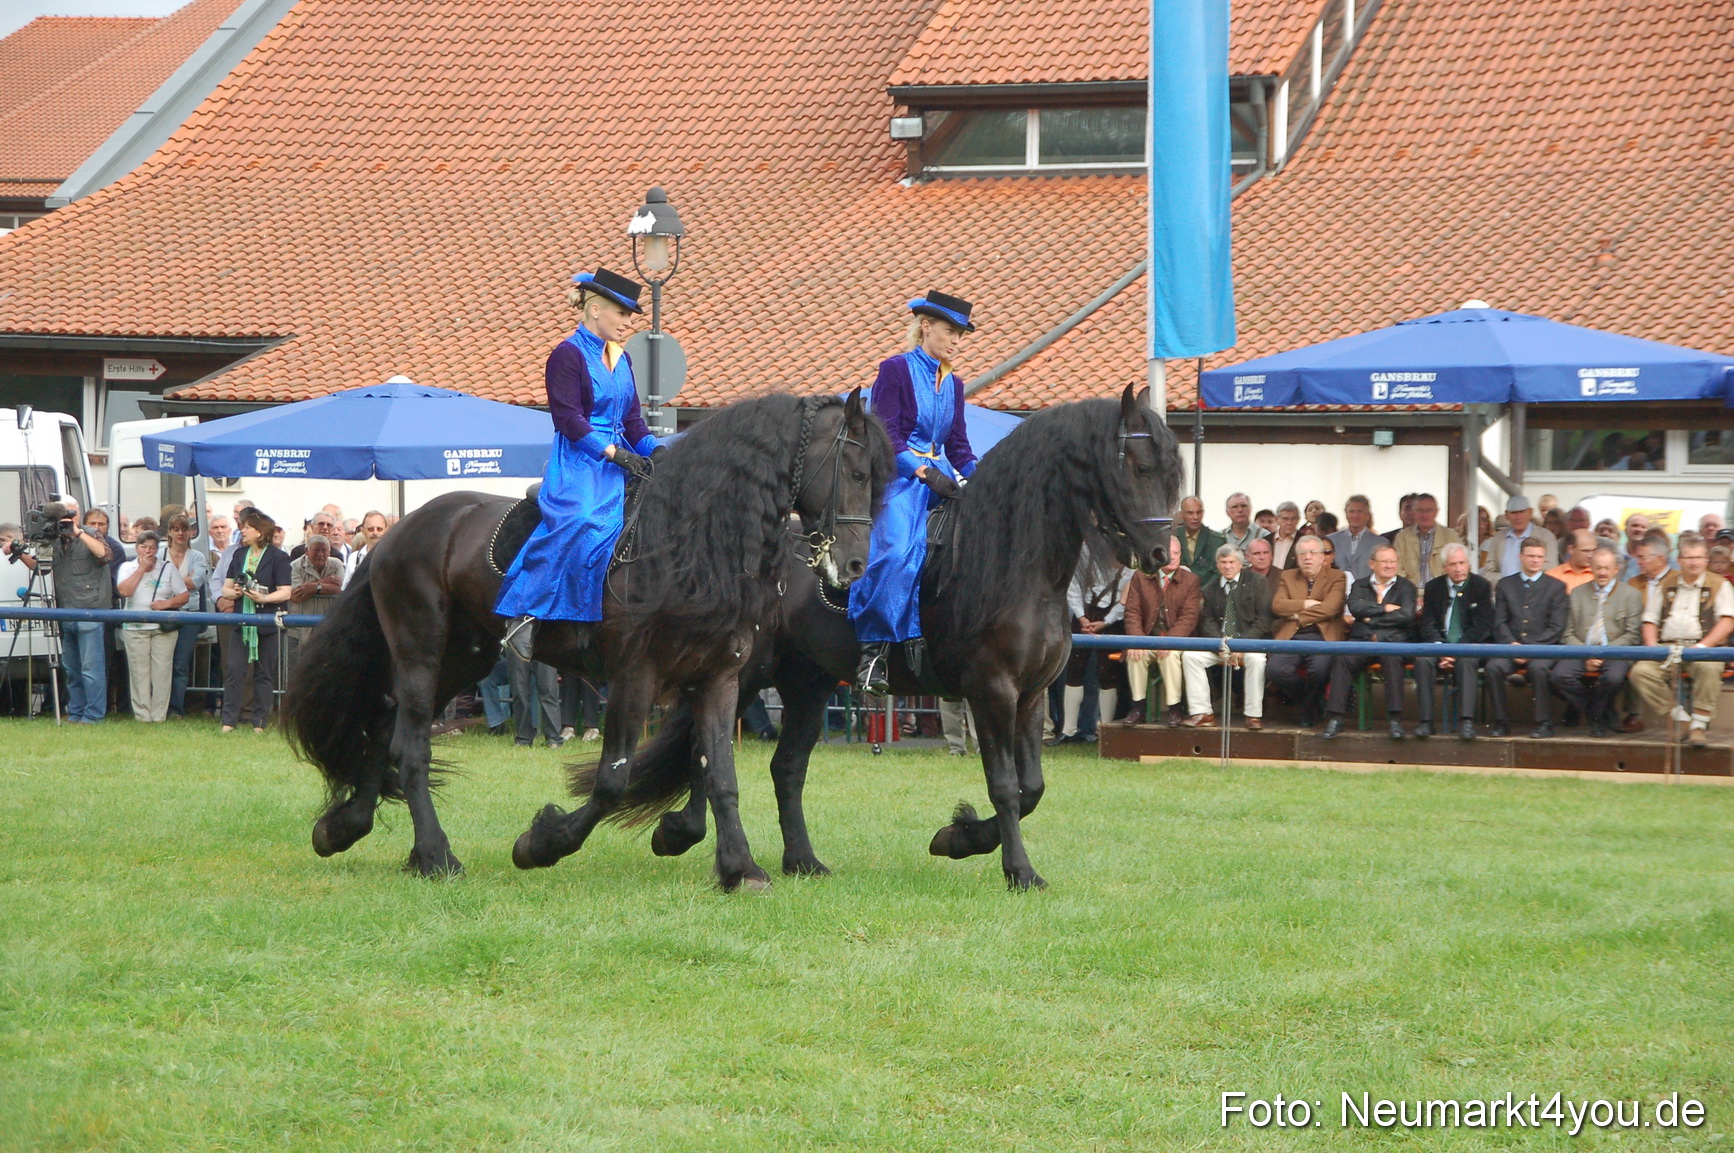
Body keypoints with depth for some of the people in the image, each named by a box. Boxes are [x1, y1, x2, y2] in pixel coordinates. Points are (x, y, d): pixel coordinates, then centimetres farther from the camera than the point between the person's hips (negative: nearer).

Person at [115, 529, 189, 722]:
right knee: (140, 673, -4)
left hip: (163, 629, 0)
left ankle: (159, 717, -4)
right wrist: (142, 568, -7)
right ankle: (142, 715, -2)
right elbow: (124, 591, -9)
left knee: (162, 672, -6)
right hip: (135, 629, 0)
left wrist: (168, 603, -11)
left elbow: (183, 596, 8)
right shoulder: (128, 568, 11)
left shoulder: (168, 568, 11)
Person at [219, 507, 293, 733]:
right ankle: (229, 720, -2)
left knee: (264, 674, 4)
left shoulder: (278, 557, -3)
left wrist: (264, 598, -22)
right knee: (233, 670, -3)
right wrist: (232, 592, -10)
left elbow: (285, 593, -8)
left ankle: (259, 722, 9)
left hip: (266, 624, -4)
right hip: (240, 622, 4)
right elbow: (226, 588, 12)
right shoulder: (239, 555, 13)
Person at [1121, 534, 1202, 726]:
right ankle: (1138, 706, -18)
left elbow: (1189, 617, -7)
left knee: (1170, 654, -34)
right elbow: (1132, 612, 1)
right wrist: (1137, 639, -18)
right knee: (1135, 654, -29)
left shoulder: (1190, 580, 1)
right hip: (1148, 638, 2)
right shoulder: (1140, 577, 7)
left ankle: (1174, 708, -24)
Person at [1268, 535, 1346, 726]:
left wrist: (1298, 615, -3)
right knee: (1277, 670, -26)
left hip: (1322, 637, -3)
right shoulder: (1288, 577, 20)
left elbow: (1330, 608, -7)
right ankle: (1306, 695, 5)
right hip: (1291, 637, 3)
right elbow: (1277, 605, 4)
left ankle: (1309, 708, -3)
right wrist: (1306, 604, -6)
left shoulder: (1337, 577, 9)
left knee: (1320, 669, -34)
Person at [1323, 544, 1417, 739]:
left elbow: (1406, 615, -2)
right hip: (1362, 640, 1)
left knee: (1392, 658, -37)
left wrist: (1372, 618, -1)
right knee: (1342, 659, -31)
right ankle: (1335, 718, -32)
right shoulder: (1360, 586, 20)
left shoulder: (1406, 587, 16)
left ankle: (1395, 719, -37)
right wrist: (1385, 608, -4)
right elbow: (1355, 608, -1)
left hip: (1393, 641, -1)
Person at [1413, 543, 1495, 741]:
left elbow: (1482, 626, -4)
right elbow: (1428, 625, 6)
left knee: (1465, 660, -36)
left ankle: (1466, 721, -41)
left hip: (1470, 643, -2)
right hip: (1440, 643, 2)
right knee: (1423, 660, -29)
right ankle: (1426, 721, -29)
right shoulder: (1433, 587, 10)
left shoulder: (1481, 585, 2)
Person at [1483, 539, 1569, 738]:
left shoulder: (1556, 587, 10)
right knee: (1493, 667, -29)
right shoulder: (1505, 585, 16)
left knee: (1538, 668, -35)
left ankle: (1544, 723, -24)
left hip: (1543, 647, -2)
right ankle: (1500, 723, -19)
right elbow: (1499, 622, 9)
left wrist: (1532, 647, -12)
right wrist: (1512, 643, -11)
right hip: (1511, 645, 2)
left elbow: (1557, 627, 1)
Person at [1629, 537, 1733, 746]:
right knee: (1641, 671, -26)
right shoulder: (1665, 586, 20)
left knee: (1708, 667, -39)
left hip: (1702, 647, -3)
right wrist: (1652, 647, -3)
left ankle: (1700, 724, -27)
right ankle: (1682, 720, -19)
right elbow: (1650, 621, 17)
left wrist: (1702, 646, -15)